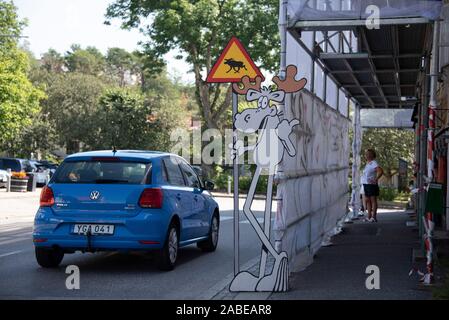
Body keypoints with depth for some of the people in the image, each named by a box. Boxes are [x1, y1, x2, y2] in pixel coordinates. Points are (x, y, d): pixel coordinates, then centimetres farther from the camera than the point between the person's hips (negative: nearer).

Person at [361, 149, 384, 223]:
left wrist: (375, 179, -22)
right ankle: (369, 216, 15)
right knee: (367, 200, 10)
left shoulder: (374, 163, -11)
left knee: (373, 200, -6)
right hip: (366, 184, 9)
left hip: (371, 184, -9)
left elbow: (381, 171, -24)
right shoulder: (367, 163, 16)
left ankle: (374, 217, -5)